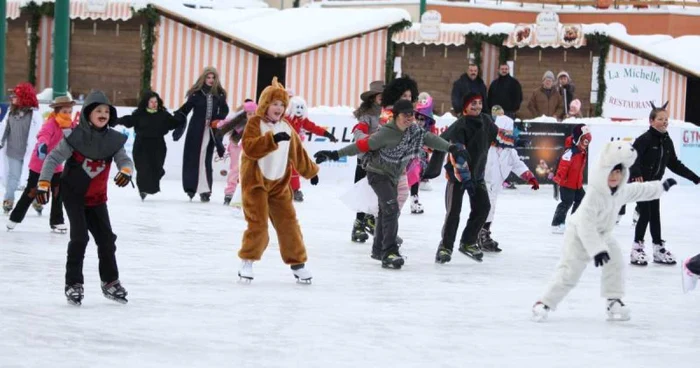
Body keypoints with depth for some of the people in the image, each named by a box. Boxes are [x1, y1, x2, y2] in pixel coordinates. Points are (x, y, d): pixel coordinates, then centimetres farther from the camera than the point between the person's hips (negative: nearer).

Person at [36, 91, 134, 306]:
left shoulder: (114, 140, -7)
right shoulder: (76, 137, -18)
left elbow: (124, 160, -8)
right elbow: (54, 158, -16)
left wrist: (126, 170, -32)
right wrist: (43, 183, -23)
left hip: (97, 197, 4)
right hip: (73, 194, -4)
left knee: (106, 238, 7)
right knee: (79, 237, -15)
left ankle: (110, 282, 25)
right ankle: (73, 284, -5)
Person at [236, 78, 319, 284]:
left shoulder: (286, 128, 9)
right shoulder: (255, 124, -9)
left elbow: (298, 153, 21)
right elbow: (249, 147, -27)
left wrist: (310, 172, 28)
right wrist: (272, 139, -38)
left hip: (279, 184, 5)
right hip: (255, 182, -5)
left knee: (288, 222, 4)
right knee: (258, 223, -11)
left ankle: (297, 263, 13)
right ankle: (247, 262, 5)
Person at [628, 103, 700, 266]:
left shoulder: (667, 142, 5)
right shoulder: (644, 139, -17)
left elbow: (674, 164, 13)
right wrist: (636, 173, -46)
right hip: (639, 182, -7)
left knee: (655, 216, 11)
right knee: (645, 215, -7)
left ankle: (659, 248, 19)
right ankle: (637, 248, 5)